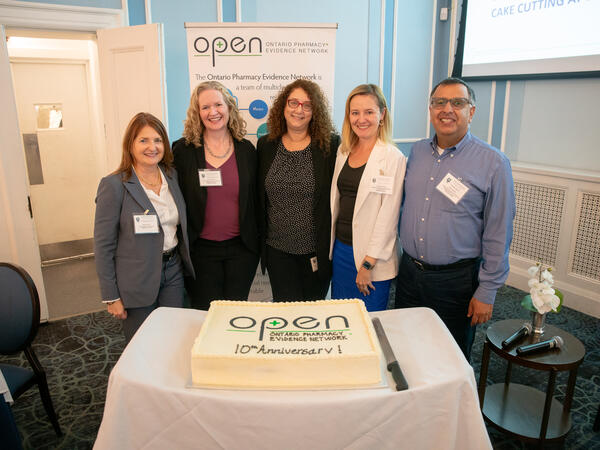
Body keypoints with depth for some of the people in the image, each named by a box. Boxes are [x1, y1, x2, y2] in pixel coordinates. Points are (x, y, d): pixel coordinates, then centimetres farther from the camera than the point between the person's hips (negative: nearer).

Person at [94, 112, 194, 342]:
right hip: (136, 280, -4)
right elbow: (103, 245, -10)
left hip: (173, 271, 5)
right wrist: (111, 297, -10)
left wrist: (185, 264, 8)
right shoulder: (114, 185, -13)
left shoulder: (172, 176, 3)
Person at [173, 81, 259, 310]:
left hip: (241, 248, 1)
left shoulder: (246, 149, 2)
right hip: (200, 250, -1)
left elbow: (254, 199, 7)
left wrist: (256, 241, 6)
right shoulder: (182, 150, -3)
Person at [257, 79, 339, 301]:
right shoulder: (266, 145, 3)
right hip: (277, 248, 2)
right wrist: (260, 241, 8)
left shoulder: (330, 145, -6)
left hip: (317, 249, -2)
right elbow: (259, 198, 9)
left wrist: (330, 244, -6)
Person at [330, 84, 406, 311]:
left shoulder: (393, 157, -11)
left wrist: (368, 263, -15)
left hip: (373, 259, -6)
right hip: (340, 248, 6)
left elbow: (388, 215, -14)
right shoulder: (343, 152, 8)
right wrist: (330, 246, 12)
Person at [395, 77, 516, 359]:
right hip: (409, 270, 5)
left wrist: (486, 292, -9)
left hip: (456, 280, -4)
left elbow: (498, 235, -9)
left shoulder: (493, 163, -11)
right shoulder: (418, 151, 5)